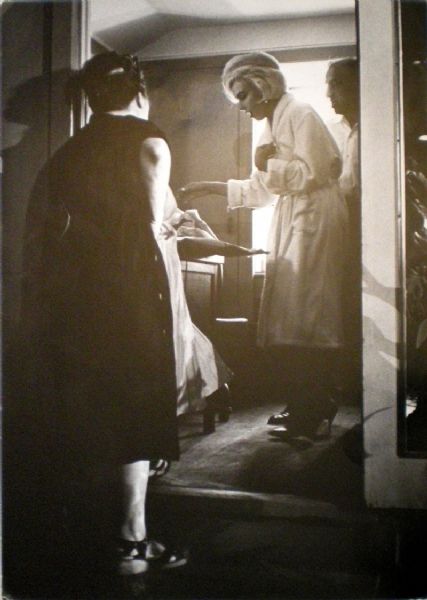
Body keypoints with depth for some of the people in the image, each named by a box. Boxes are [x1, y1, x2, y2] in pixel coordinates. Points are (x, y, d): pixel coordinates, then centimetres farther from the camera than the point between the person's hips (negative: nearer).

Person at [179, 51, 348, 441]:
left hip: (313, 220, -9)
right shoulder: (274, 126, 21)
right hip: (290, 222, 9)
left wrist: (269, 164, -7)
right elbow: (260, 190, 23)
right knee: (287, 321, 6)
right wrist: (210, 188, 18)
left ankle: (309, 415, -3)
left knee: (303, 320, -9)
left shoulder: (301, 116, -6)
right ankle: (305, 406, 15)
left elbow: (314, 173, -18)